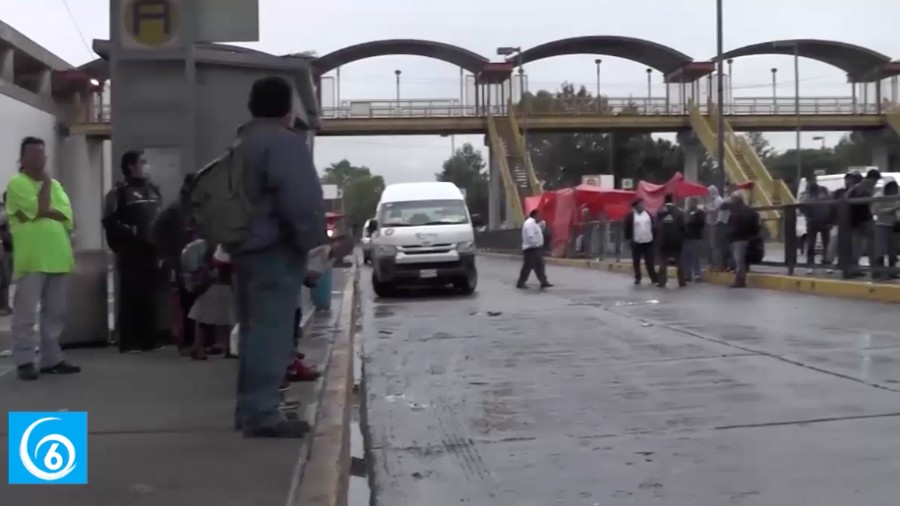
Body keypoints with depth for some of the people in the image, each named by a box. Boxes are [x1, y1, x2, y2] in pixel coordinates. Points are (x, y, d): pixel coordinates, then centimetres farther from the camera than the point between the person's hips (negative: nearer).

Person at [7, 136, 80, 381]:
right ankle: (24, 361, 1)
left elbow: (67, 216, 3)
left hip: (57, 258, 6)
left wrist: (42, 212, -10)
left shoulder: (55, 184, 17)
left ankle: (52, 358, 16)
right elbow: (41, 208, -16)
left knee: (55, 313, 9)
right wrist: (46, 182, -3)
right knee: (26, 313, -4)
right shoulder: (16, 183, -3)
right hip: (31, 259, -6)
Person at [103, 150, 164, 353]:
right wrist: (130, 231, -16)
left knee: (150, 296, 7)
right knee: (131, 296, -5)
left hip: (151, 249, 6)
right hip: (131, 251, -6)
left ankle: (150, 339, 13)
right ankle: (128, 342, -2)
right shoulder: (120, 191, -2)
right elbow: (109, 221, -10)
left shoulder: (153, 189, 18)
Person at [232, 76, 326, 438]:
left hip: (246, 246, 10)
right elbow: (300, 198, -22)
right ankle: (262, 413, -11)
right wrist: (314, 240, -13)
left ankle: (249, 407, 20)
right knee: (271, 331, -10)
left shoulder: (243, 142, 18)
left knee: (254, 329, 15)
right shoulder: (284, 141, -13)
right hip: (275, 249, -10)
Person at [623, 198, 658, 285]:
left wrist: (654, 238, 6)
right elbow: (627, 229, -4)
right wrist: (629, 239, -10)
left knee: (649, 261, 2)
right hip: (636, 242, -2)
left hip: (648, 242, 2)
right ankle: (637, 278, 17)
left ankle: (654, 278, 5)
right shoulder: (630, 216, -4)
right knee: (636, 261, 6)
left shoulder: (648, 214, 8)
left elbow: (653, 226, 11)